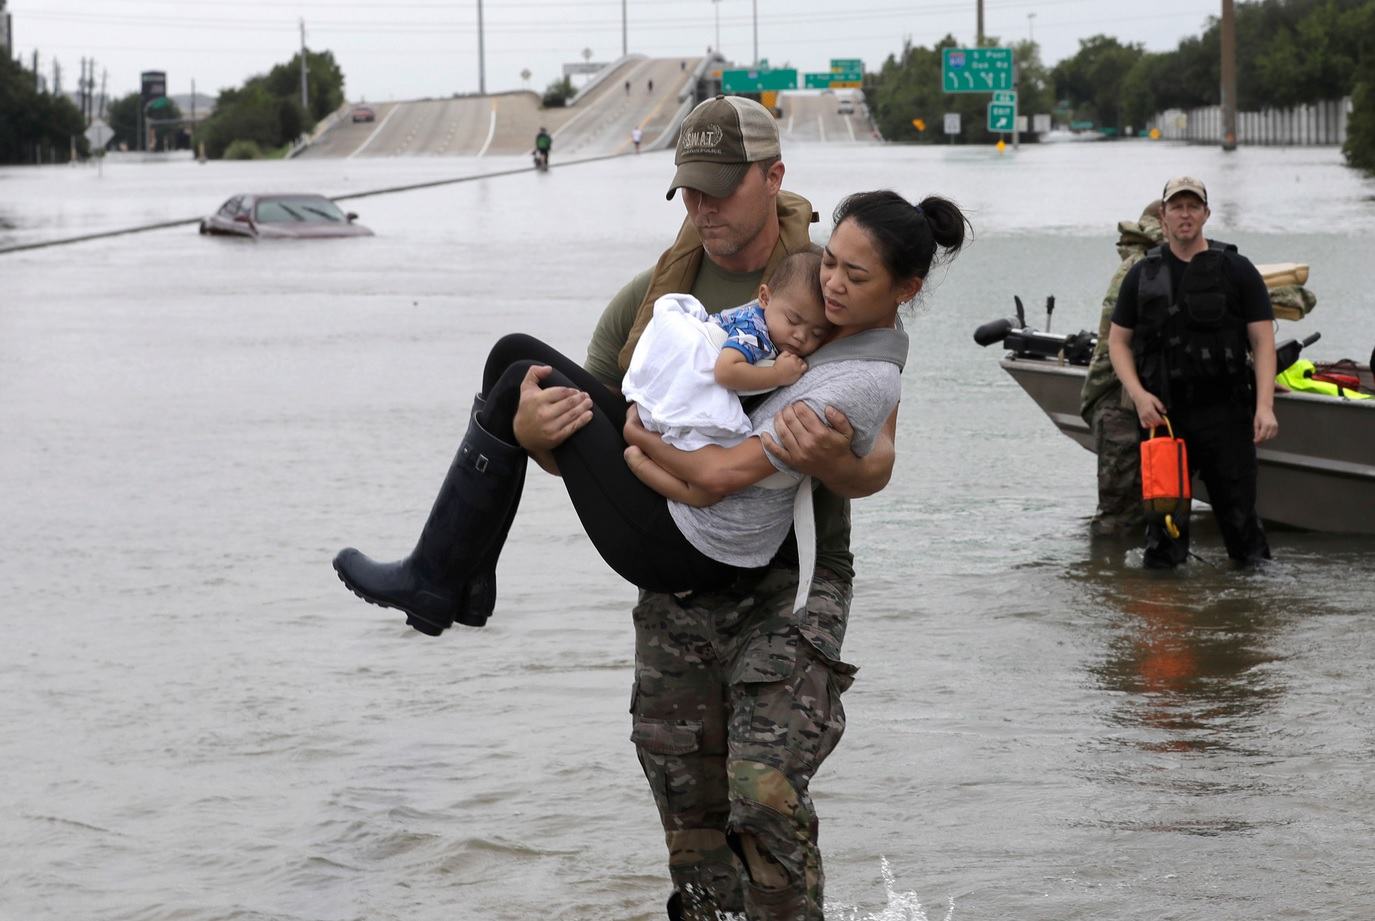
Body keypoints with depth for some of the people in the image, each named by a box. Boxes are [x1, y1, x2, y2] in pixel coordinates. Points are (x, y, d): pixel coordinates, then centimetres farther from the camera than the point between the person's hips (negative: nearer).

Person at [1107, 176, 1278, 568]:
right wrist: (1138, 394, -5)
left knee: (1238, 513, -3)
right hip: (1162, 414, 2)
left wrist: (1265, 406, -12)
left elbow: (1263, 342, 0)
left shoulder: (1237, 270, 4)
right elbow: (1118, 341, 12)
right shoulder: (1143, 275, 11)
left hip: (1225, 414, -2)